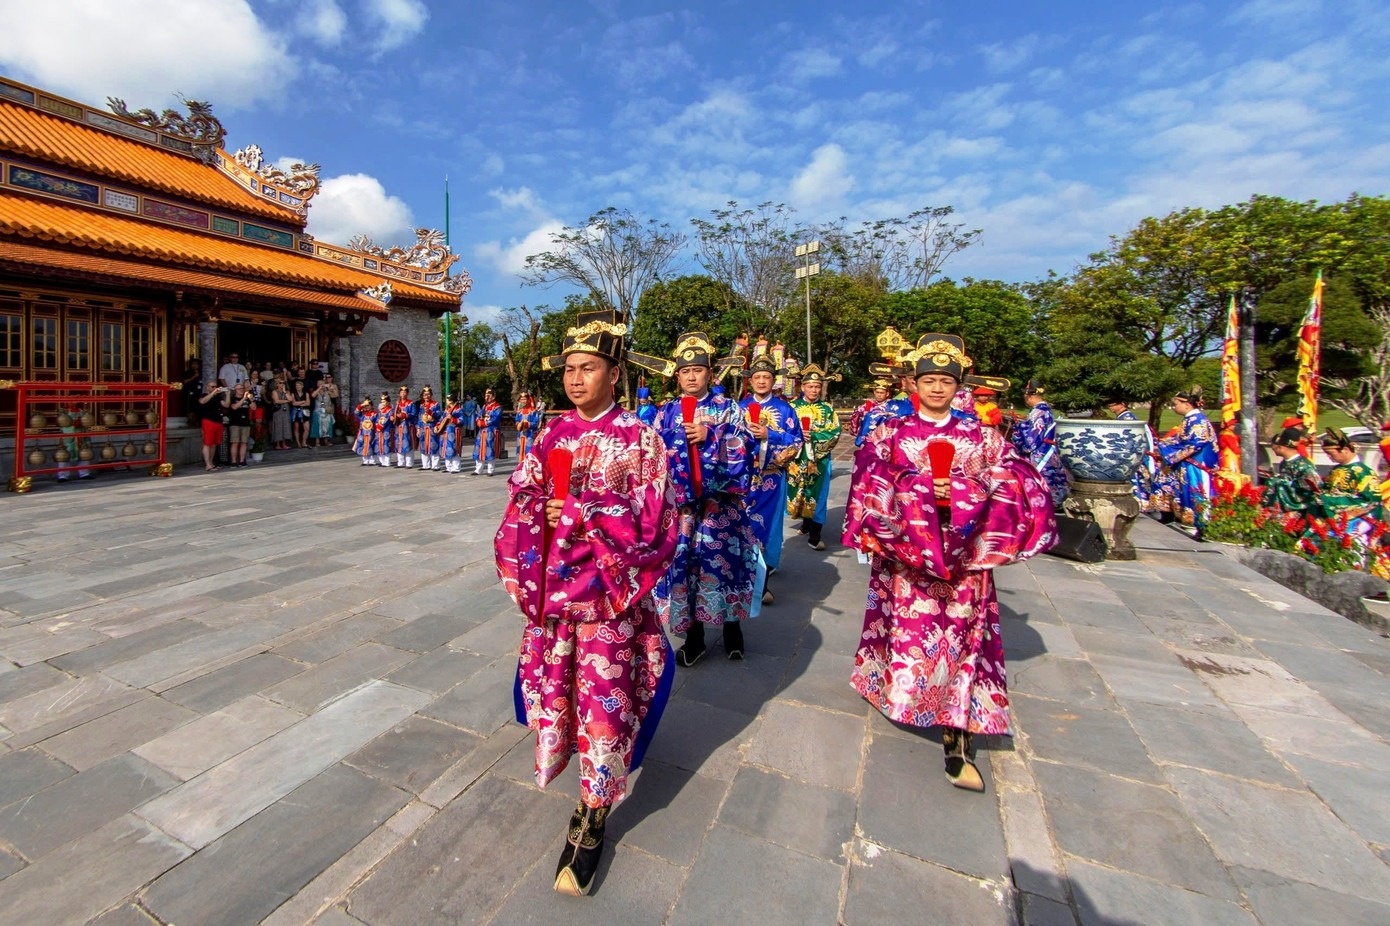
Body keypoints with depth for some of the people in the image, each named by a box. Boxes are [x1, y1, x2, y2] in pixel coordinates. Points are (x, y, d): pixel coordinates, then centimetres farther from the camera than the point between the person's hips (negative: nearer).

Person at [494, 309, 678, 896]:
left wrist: (579, 511, -17)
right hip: (550, 588, 5)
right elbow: (521, 503, 8)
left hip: (606, 593, -4)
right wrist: (541, 513, -13)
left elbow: (652, 525, -13)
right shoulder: (551, 435, 5)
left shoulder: (640, 439, -9)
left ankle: (592, 819, 24)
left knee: (603, 698, 4)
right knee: (554, 685, 17)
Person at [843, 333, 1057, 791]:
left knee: (961, 635, -2)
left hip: (963, 553, 1)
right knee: (908, 630, 5)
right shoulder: (890, 432, 4)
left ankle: (958, 741, 4)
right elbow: (870, 478, -9)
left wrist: (961, 490, -17)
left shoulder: (982, 436, 8)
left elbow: (1018, 480, -3)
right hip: (904, 551, 0)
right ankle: (902, 692, 30)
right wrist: (920, 488, -20)